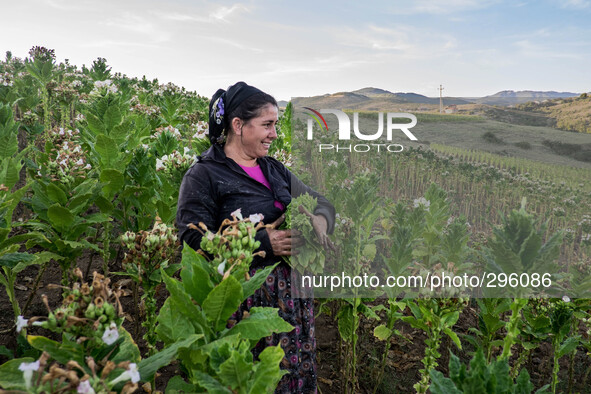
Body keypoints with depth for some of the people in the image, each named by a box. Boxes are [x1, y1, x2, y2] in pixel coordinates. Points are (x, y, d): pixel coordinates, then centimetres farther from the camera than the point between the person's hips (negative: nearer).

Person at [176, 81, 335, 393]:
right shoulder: (204, 176, -8)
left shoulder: (273, 170, 13)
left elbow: (322, 203, 18)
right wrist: (263, 244, -21)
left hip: (291, 295, 6)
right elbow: (193, 243, -17)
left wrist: (319, 220, -7)